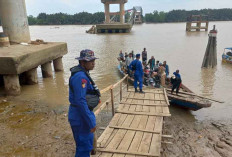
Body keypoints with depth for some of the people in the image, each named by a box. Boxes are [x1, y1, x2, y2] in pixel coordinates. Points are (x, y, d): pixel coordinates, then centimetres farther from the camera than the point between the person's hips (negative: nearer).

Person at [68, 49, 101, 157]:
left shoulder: (82, 73, 8)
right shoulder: (80, 76, -24)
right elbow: (80, 101, -29)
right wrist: (91, 123, -25)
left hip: (81, 113, 10)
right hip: (81, 116, -10)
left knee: (87, 143, 25)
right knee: (84, 147, 3)